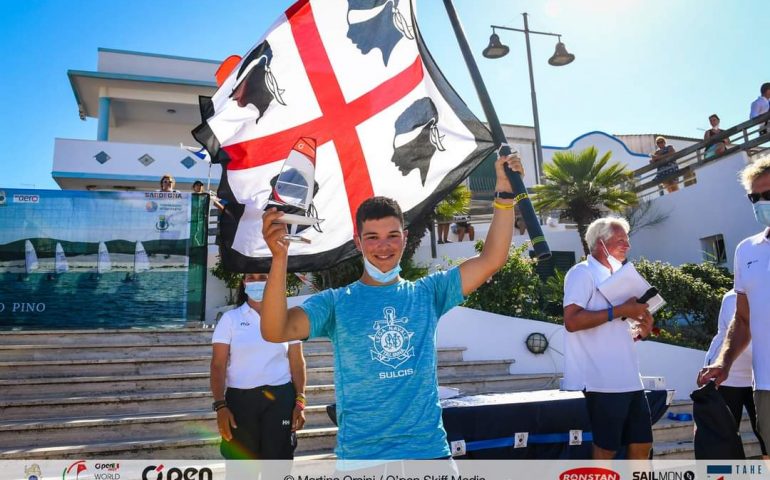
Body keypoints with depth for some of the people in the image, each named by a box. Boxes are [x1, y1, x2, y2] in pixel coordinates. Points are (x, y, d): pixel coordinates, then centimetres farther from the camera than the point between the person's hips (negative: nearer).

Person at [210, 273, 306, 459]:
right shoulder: (230, 318, 3)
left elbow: (297, 362, 6)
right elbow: (218, 366, 0)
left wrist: (300, 401, 0)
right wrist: (220, 405, -9)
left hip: (280, 399, 0)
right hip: (240, 400, 0)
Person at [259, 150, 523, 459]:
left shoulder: (427, 293, 4)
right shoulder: (336, 302, -4)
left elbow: (491, 260, 0)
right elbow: (276, 331, -18)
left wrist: (504, 194, -6)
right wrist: (280, 257, -31)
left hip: (430, 448, 2)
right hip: (360, 454, -2)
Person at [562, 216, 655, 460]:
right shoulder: (582, 273, -8)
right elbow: (572, 321, -23)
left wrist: (640, 328, 5)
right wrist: (620, 310, -19)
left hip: (628, 378, 9)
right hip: (603, 381, -9)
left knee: (642, 444, 14)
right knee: (606, 449, -1)